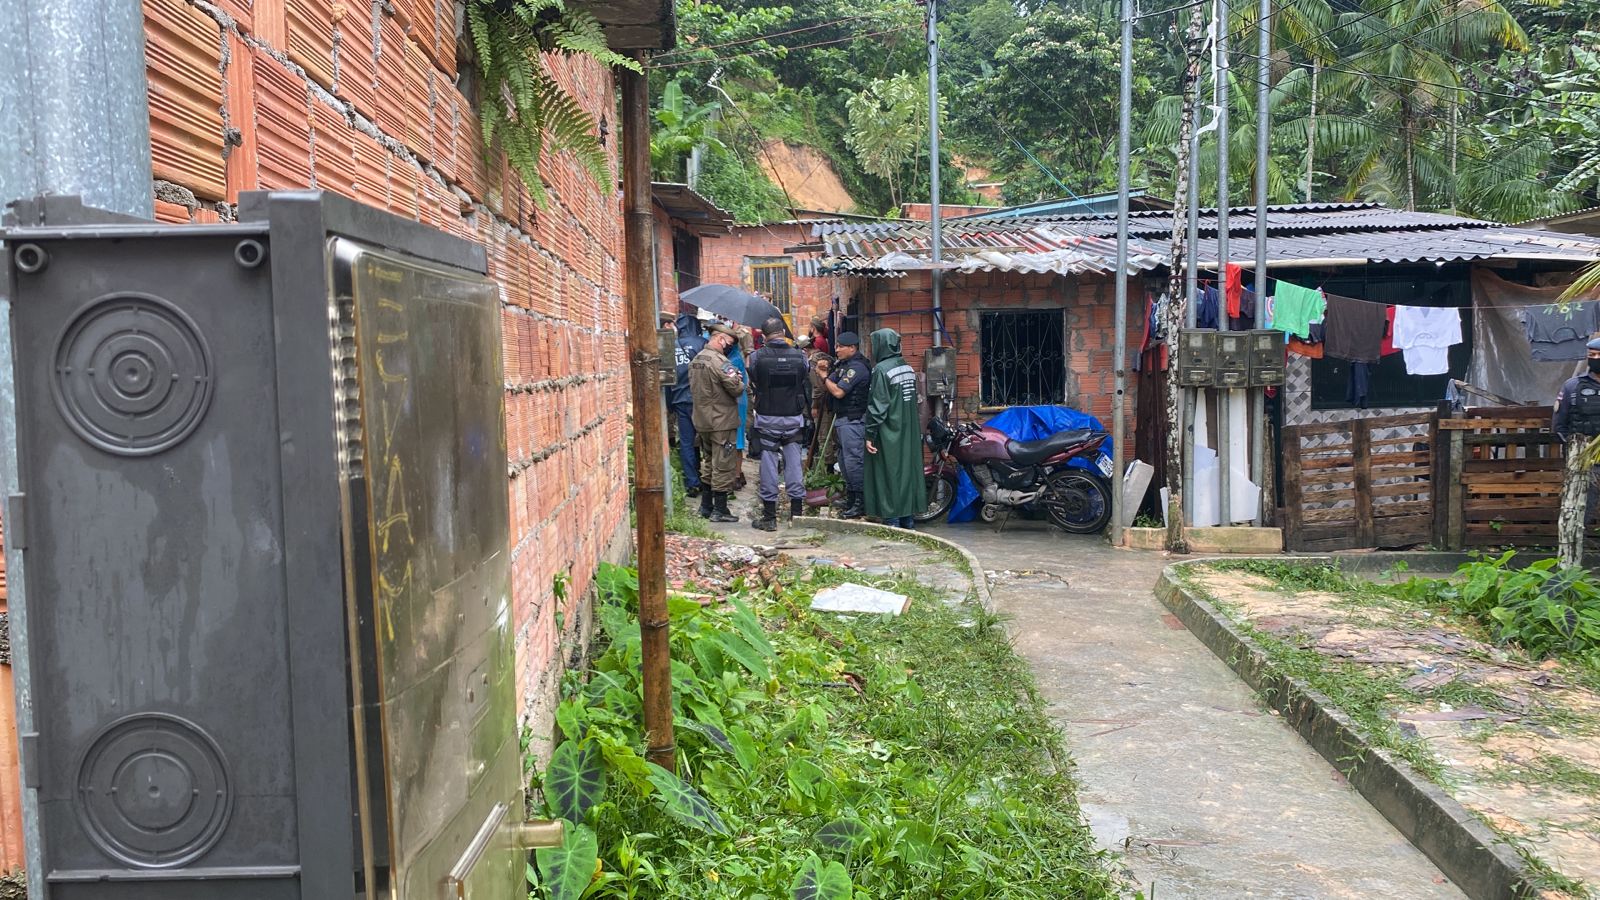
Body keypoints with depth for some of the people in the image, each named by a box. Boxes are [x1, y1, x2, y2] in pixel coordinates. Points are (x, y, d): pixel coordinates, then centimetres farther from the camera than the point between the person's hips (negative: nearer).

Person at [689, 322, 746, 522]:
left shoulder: (696, 360, 8)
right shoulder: (720, 361, -19)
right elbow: (737, 389, -19)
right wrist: (739, 379, 0)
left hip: (701, 421, 8)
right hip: (722, 423, -8)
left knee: (707, 464, 19)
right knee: (723, 467, -1)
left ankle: (706, 506, 24)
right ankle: (719, 510, 2)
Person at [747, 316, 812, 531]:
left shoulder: (757, 357, -10)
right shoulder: (799, 356, -3)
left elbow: (753, 386, 1)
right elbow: (807, 389, 6)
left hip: (767, 420, -2)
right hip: (794, 419, 2)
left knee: (768, 465, 3)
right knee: (794, 463, 9)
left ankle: (769, 517, 7)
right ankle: (797, 512, 14)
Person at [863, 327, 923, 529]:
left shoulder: (881, 370, -14)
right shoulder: (908, 367, 9)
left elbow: (877, 406, -18)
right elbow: (914, 401, 13)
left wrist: (870, 435, -15)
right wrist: (914, 428, 18)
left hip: (889, 433, -8)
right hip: (909, 432, 8)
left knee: (889, 475, -3)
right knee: (907, 471, 11)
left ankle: (892, 521, -2)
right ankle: (907, 517, 17)